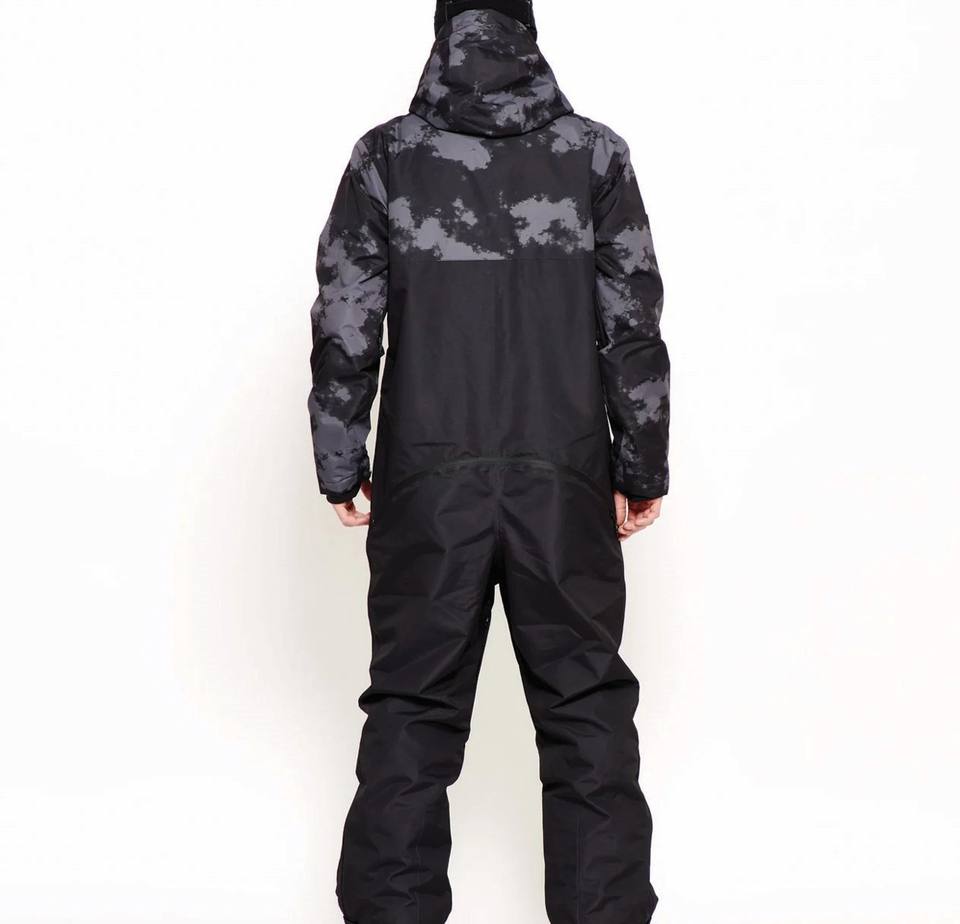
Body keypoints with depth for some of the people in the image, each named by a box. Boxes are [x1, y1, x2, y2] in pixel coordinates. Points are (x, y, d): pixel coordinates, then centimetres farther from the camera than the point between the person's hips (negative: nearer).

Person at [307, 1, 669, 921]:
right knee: (588, 711, 9)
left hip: (427, 483, 0)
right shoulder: (594, 153, 2)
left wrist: (341, 466, 10)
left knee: (411, 711, 9)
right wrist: (643, 468, 9)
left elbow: (344, 327, 1)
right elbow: (634, 327, 1)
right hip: (565, 484, 0)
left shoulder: (387, 157, 1)